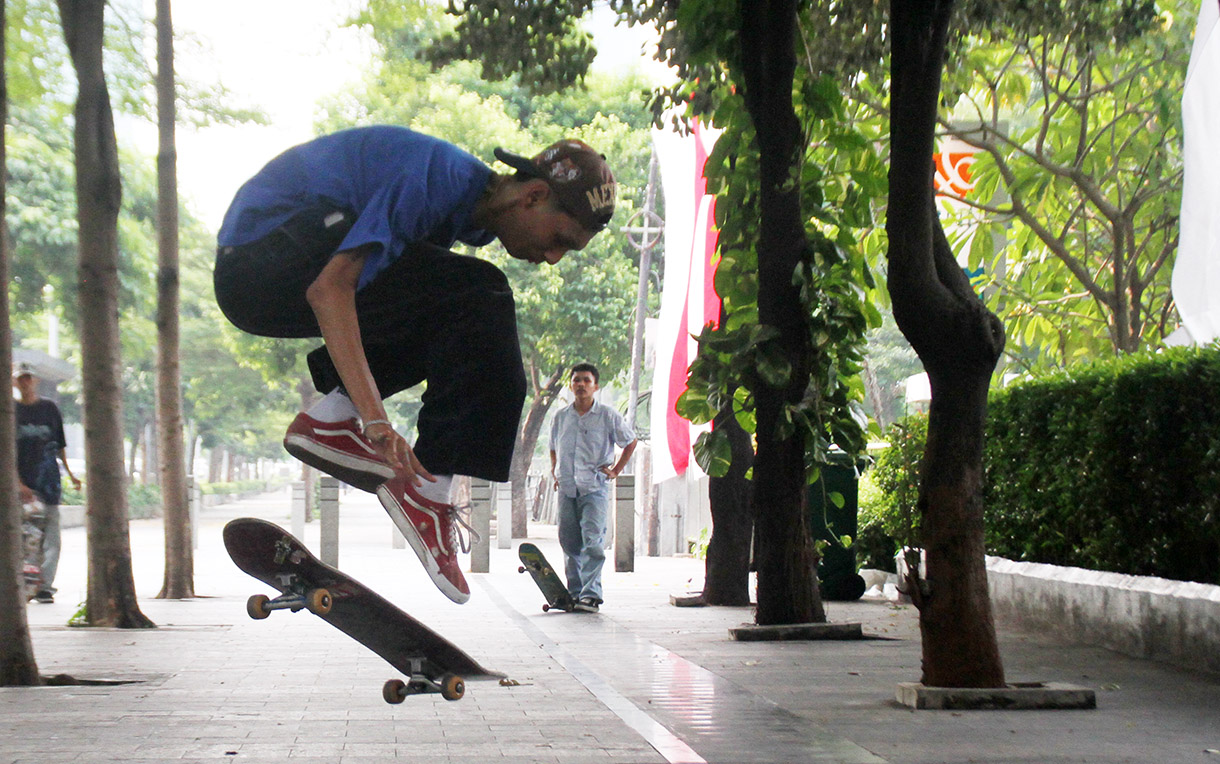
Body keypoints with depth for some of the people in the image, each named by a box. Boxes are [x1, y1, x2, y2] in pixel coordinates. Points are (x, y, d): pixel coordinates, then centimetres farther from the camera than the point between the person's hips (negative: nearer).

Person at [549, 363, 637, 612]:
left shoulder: (608, 416, 0)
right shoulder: (560, 417, 10)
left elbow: (630, 442, 12)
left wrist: (616, 470, 6)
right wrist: (555, 472, 15)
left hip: (595, 488, -4)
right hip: (567, 489, 4)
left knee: (593, 541, -15)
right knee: (570, 543, 6)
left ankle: (591, 594, -18)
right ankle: (575, 593, 14)